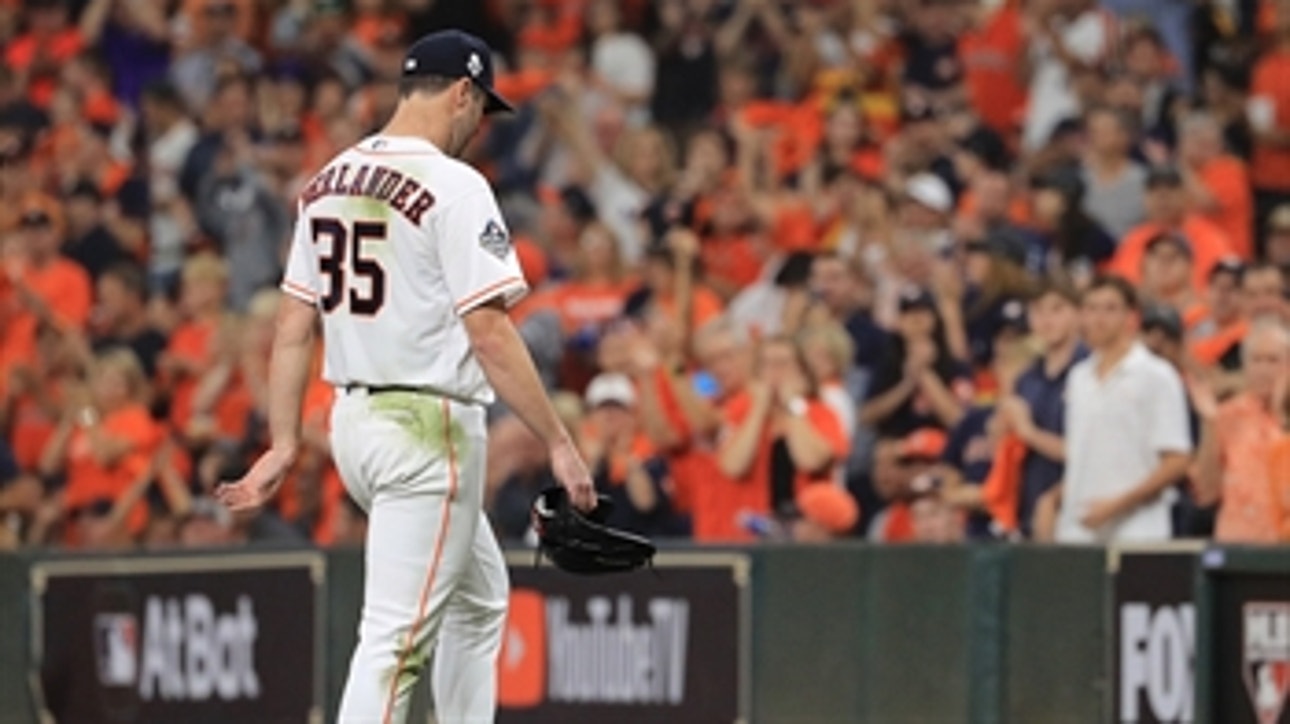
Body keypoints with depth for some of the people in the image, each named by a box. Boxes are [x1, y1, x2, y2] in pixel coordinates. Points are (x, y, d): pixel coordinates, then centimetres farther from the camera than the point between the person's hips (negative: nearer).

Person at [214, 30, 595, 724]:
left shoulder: (329, 182, 9)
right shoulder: (453, 186, -14)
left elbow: (293, 327, 9)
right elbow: (490, 334, -19)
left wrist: (284, 445, 12)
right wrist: (558, 444, -16)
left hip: (353, 419, 9)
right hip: (429, 428, -9)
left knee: (479, 596, 24)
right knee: (396, 635, -10)